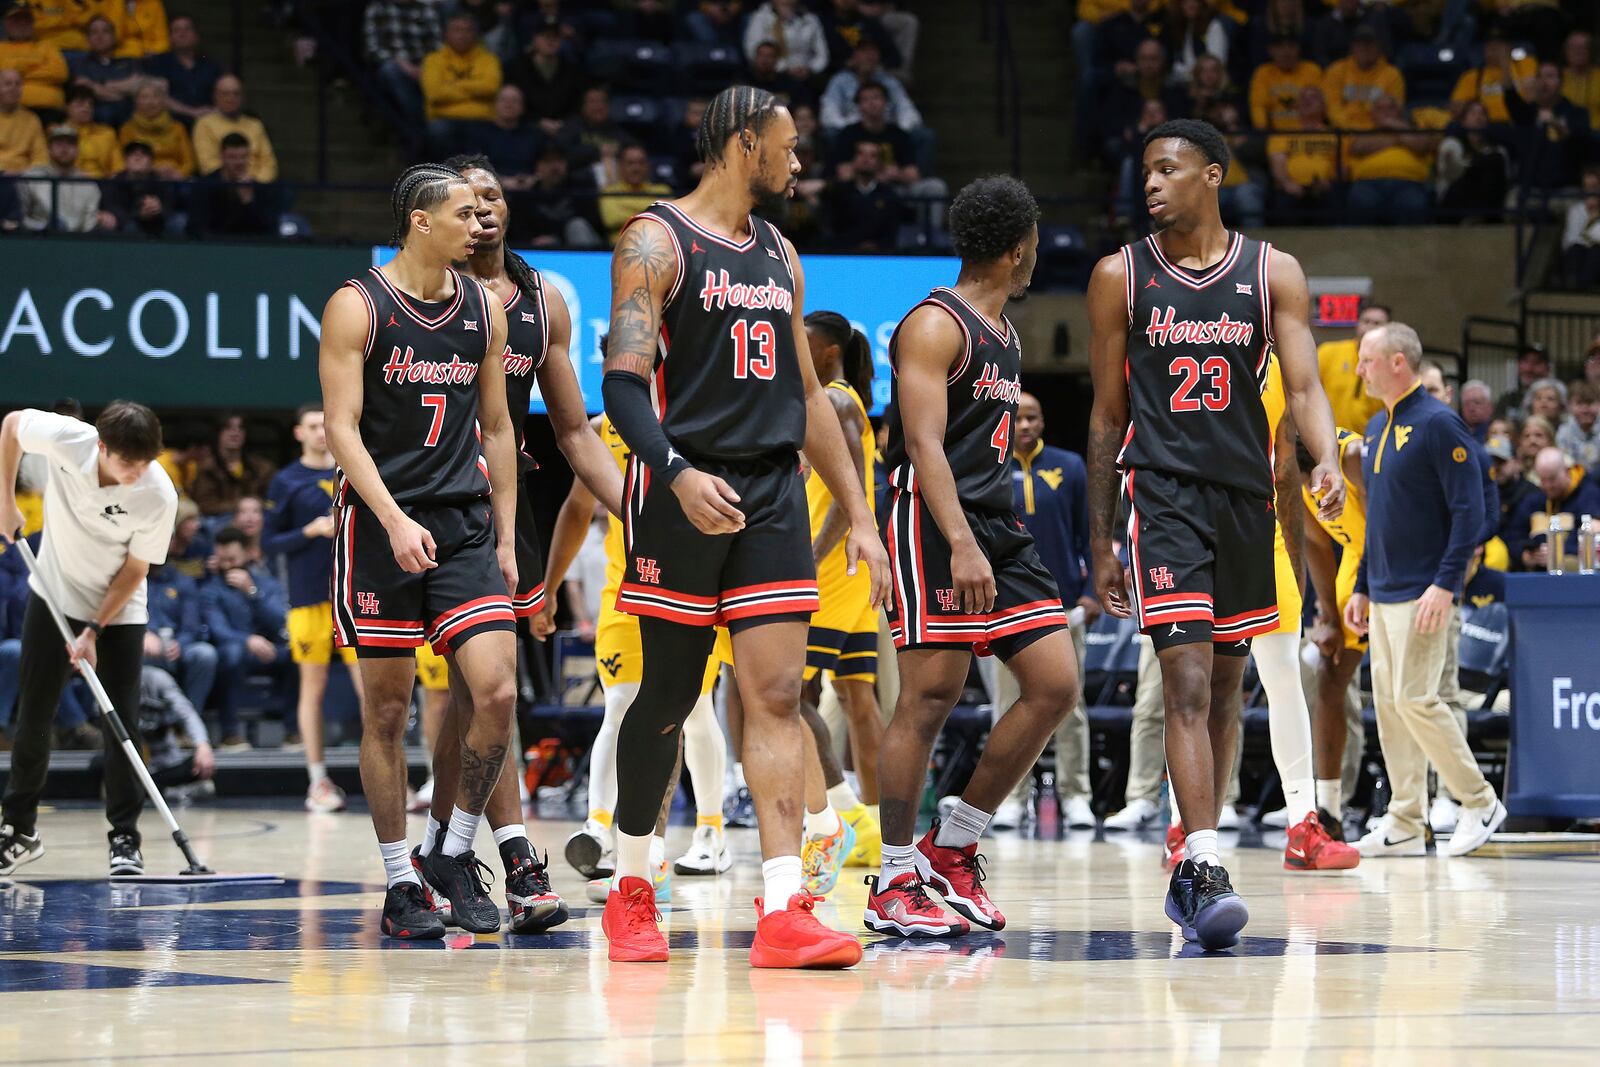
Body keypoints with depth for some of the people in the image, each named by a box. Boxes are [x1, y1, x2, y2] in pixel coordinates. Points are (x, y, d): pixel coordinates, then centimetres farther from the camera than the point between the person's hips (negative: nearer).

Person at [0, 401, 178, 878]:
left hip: (119, 611, -2)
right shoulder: (65, 439, -27)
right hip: (54, 596, 2)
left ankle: (125, 838, 2)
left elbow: (134, 570, -16)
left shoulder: (158, 496, -28)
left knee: (120, 723, -7)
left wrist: (94, 630, -20)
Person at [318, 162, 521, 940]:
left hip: (465, 523, 4)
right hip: (382, 522, -4)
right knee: (386, 712, 1)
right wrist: (394, 520, -23)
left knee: (497, 691, -11)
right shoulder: (358, 307, -6)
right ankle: (401, 884, 11)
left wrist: (505, 537, 11)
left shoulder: (483, 310, 9)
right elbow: (341, 426, -12)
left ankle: (455, 855, 6)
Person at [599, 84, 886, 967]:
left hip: (773, 495, 5)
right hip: (686, 490, -5)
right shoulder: (656, 242, -6)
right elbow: (624, 382, -15)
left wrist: (858, 515, 16)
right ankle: (631, 889, 22)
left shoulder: (779, 256, 16)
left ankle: (782, 910, -13)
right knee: (668, 697, 4)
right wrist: (678, 473, -31)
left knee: (777, 696, -6)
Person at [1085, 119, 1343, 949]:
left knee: (1226, 690, 10)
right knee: (1187, 685, -17)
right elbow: (1108, 415, 6)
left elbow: (1303, 386, -3)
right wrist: (1100, 545, 5)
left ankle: (1193, 867, 21)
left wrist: (1327, 459, -25)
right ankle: (1204, 867, -26)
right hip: (1163, 495, -3)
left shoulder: (1273, 275, 3)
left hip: (1246, 496, 3)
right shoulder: (1121, 277, 2)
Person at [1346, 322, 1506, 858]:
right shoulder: (1377, 428, 15)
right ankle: (1404, 826, 10)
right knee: (1388, 703, 6)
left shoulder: (1438, 424, -12)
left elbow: (1469, 509, -16)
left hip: (1422, 593, -9)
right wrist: (1362, 587, 20)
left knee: (1415, 700, -12)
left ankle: (1480, 803, 2)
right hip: (1383, 594, 9)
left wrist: (1445, 583, -22)